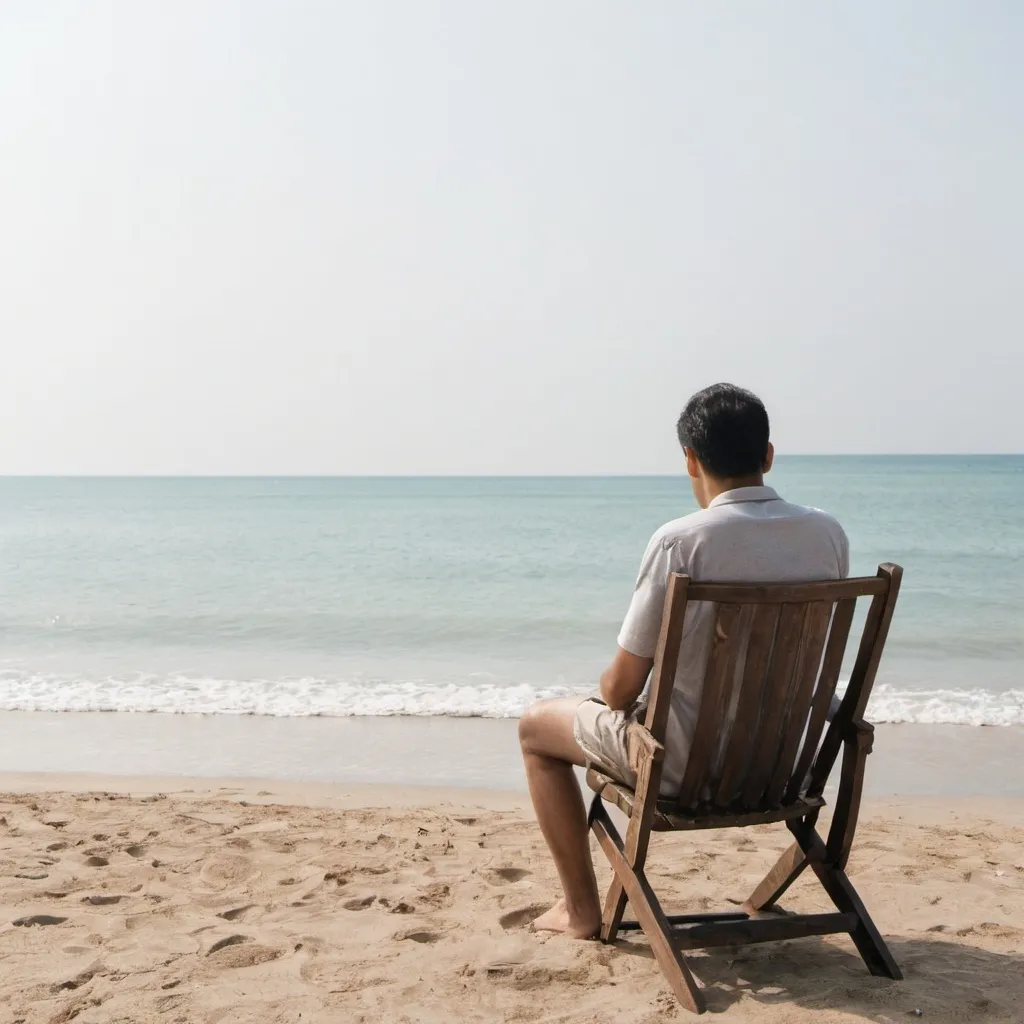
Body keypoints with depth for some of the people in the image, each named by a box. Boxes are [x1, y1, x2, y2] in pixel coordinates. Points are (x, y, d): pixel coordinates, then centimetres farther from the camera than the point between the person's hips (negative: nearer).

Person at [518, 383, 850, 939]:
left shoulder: (680, 540, -23)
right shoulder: (828, 533, -6)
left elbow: (621, 689, -18)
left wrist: (608, 688, 8)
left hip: (685, 765, -6)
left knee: (536, 726, 19)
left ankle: (581, 909, 23)